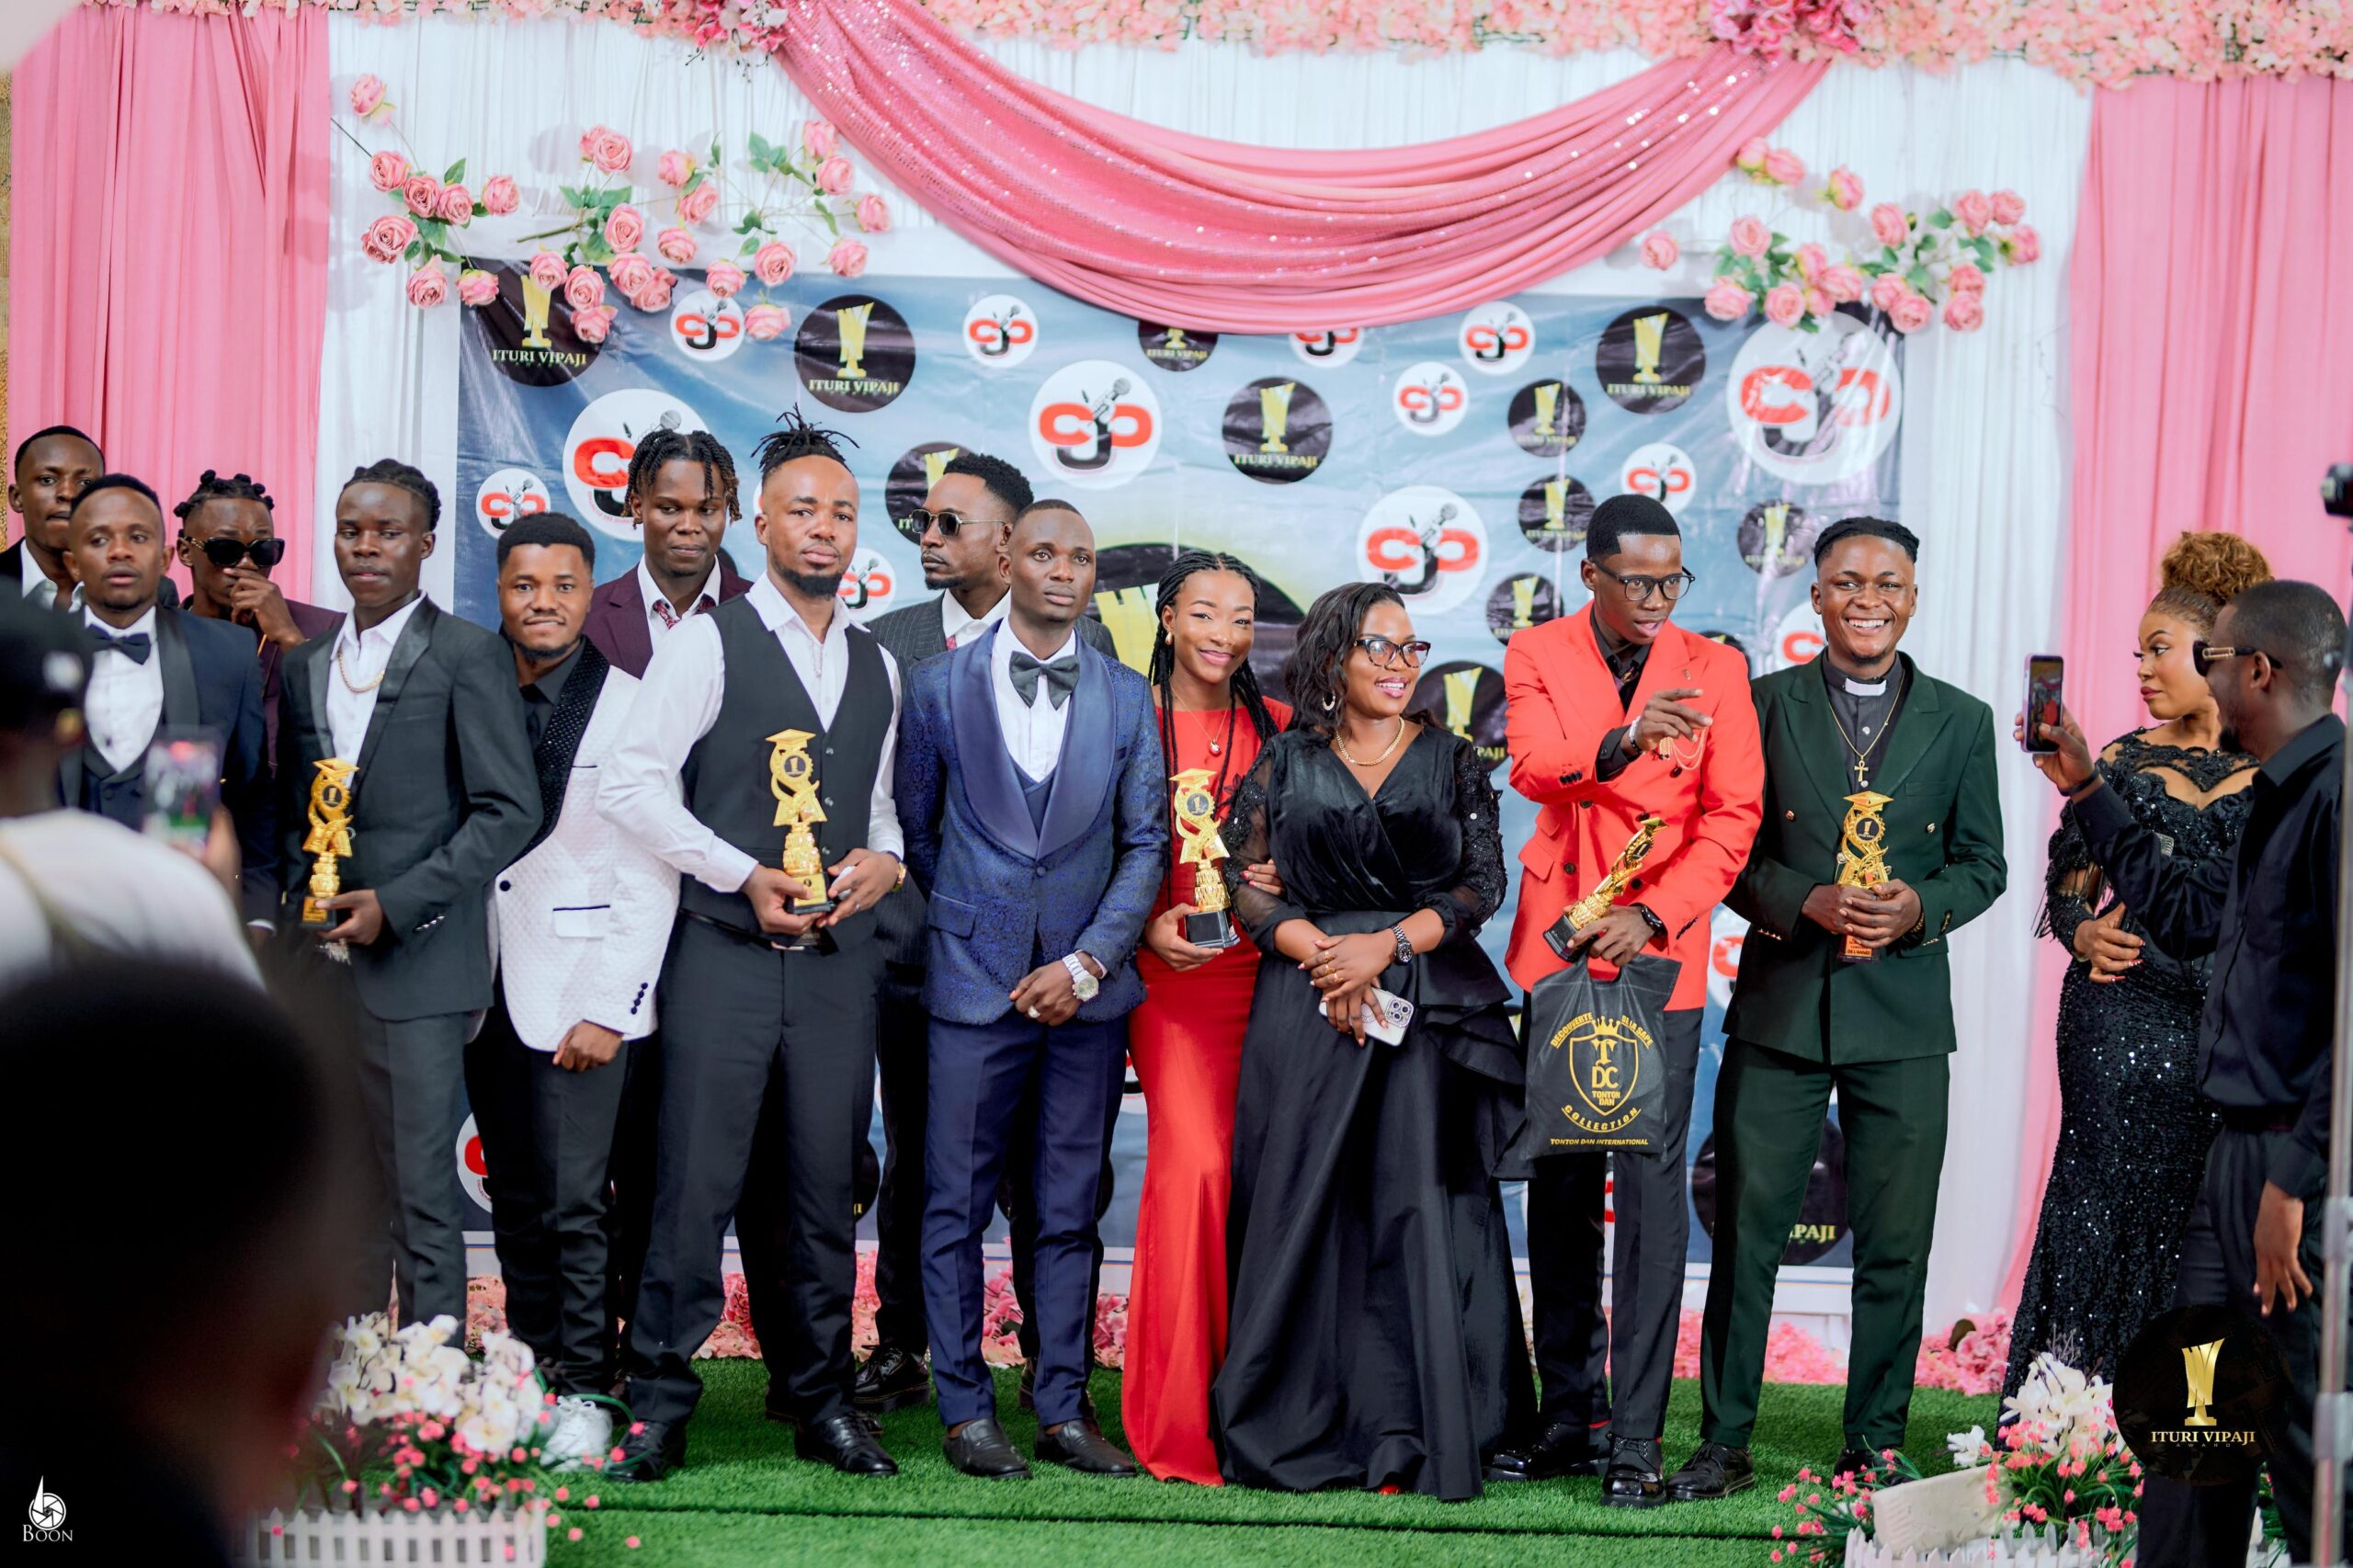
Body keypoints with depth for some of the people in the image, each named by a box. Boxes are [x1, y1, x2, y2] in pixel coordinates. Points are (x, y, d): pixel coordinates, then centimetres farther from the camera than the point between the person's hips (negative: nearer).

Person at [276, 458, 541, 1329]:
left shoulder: (467, 654, -1)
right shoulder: (306, 666, 18)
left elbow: (509, 812, -7)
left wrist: (394, 905, -13)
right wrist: (297, 906, 8)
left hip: (414, 962, -5)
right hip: (316, 962, 6)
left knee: (420, 1200, -5)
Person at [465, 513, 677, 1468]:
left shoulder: (633, 708, -5)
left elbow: (651, 878, -6)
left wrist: (607, 1007, -11)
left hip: (581, 994, -4)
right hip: (490, 992, 4)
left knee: (575, 1201, -8)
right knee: (515, 1201, 10)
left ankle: (584, 1391, 0)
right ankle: (527, 1377, 18)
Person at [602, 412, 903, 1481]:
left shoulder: (877, 668, 16)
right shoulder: (709, 643, -1)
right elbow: (630, 784, -6)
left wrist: (882, 860, 0)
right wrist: (745, 876, -13)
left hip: (838, 955, 4)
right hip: (726, 951, -4)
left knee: (823, 1188, 7)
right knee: (697, 1180, -5)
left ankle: (821, 1402, 16)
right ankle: (658, 1402, 3)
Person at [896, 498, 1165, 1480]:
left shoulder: (1126, 697, 8)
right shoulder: (940, 687, 3)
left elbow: (1144, 843, 5)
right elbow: (914, 828, 8)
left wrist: (1086, 961, -5)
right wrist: (961, 926, 5)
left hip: (1086, 988, 2)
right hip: (975, 982, -2)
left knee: (1071, 1209, 6)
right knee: (956, 1206, 0)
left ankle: (1064, 1412, 12)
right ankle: (966, 1410, 9)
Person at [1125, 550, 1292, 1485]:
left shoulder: (1276, 725, 12)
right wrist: (1149, 925, -12)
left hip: (1264, 970, 3)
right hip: (1170, 969, -3)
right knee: (1196, 1160, -14)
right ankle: (1177, 1417, -3)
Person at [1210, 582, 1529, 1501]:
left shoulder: (1452, 761, 9)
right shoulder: (1286, 762, 8)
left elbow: (1484, 883, 2)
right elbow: (1243, 882, 4)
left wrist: (1387, 944, -11)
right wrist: (1318, 951, -11)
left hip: (1430, 1004, 0)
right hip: (1307, 1008, 0)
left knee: (1421, 1209, -5)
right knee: (1305, 1210, -1)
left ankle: (1417, 1440, -2)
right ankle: (1300, 1430, 7)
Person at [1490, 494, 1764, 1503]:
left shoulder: (1714, 670, 4)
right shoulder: (1537, 655, 4)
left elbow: (1733, 816, -1)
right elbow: (1533, 768, -14)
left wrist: (1652, 915, -14)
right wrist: (1621, 743, -34)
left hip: (1661, 954, -2)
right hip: (1559, 946, 2)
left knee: (1652, 1182, -7)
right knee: (1559, 1182, 7)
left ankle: (1636, 1434, -4)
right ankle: (1570, 1413, 18)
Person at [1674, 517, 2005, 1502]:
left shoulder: (1962, 721, 8)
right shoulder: (1764, 704, 5)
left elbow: (1982, 864, 10)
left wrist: (1920, 906, -9)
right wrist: (1805, 902, -12)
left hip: (1903, 1017, 1)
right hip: (1779, 1008, -1)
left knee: (1896, 1244, 3)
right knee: (1746, 1229, 1)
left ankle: (1875, 1446, 15)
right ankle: (1724, 1441, 10)